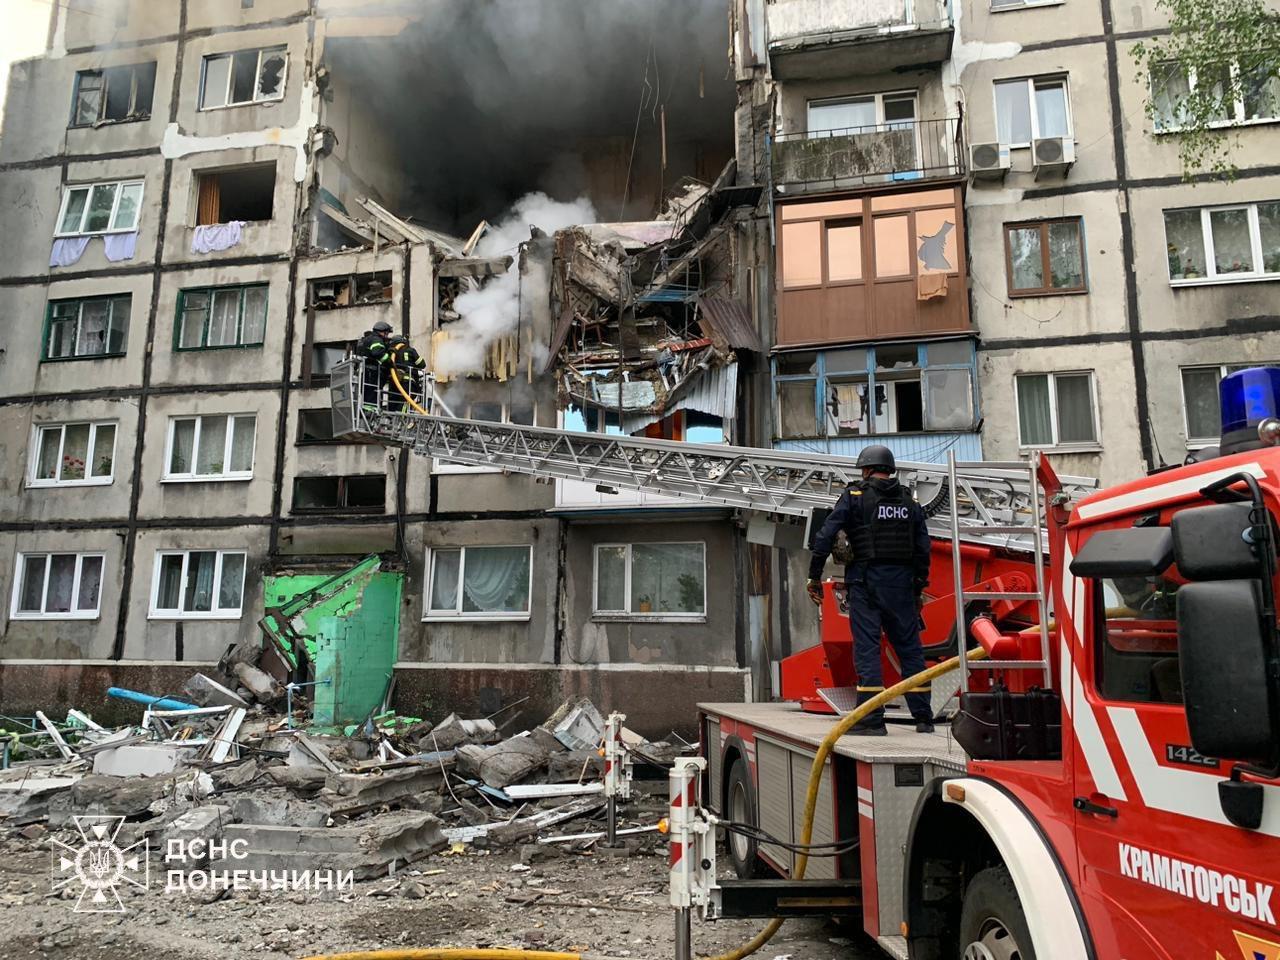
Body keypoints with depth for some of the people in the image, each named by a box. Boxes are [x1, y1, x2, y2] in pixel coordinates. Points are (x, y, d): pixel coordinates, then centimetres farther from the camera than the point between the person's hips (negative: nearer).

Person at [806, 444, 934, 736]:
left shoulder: (855, 496, 0)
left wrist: (814, 577, -2)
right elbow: (923, 548, 11)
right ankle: (924, 718, 15)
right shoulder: (909, 501, 13)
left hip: (866, 581, -4)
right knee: (910, 648, 10)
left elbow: (825, 536, -7)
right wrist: (918, 588, 18)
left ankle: (872, 720, -4)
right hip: (902, 581, 4)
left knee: (867, 648, -2)